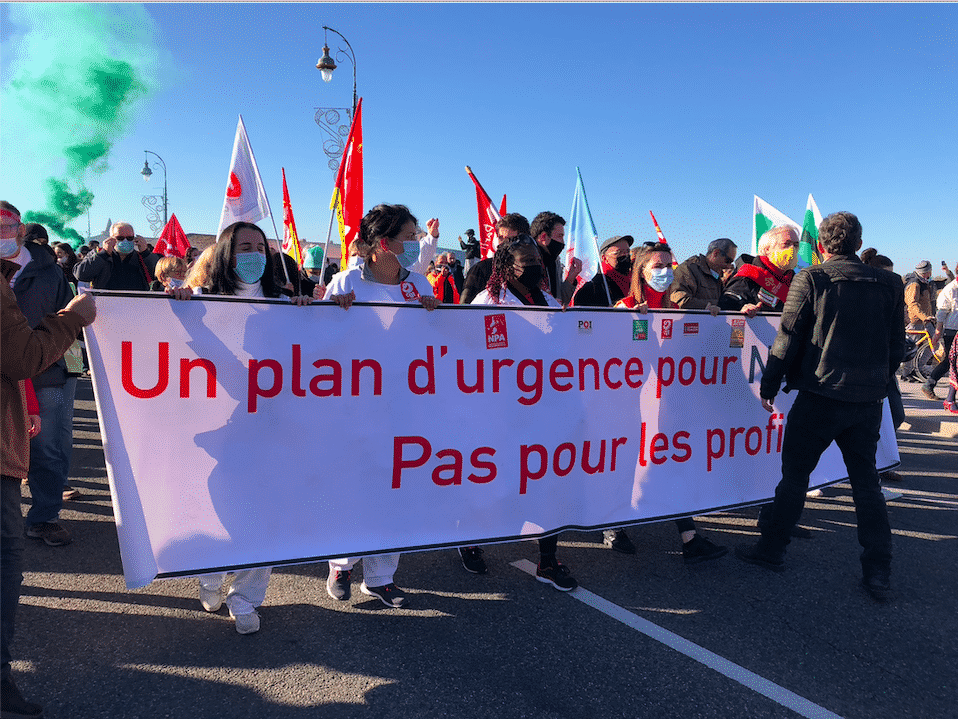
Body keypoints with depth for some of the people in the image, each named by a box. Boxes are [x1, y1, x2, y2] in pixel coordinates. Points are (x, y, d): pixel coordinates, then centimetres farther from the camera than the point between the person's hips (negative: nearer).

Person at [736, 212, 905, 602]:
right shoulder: (890, 284, 5)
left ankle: (771, 550, 18)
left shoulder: (810, 279, -6)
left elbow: (788, 337, -7)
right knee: (866, 482, 12)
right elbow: (897, 346, 10)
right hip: (869, 399, 4)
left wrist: (769, 384, 1)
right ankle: (878, 573, 12)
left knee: (795, 474, 9)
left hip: (820, 396, -3)